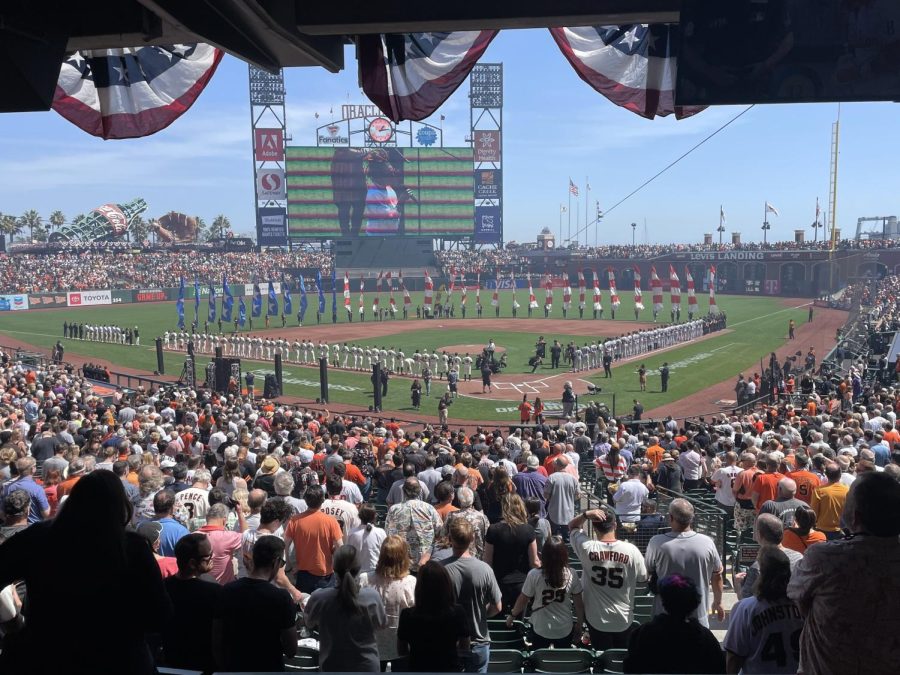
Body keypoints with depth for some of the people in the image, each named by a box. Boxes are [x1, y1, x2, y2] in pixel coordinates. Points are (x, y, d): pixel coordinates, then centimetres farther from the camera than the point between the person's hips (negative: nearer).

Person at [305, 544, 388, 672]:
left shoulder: (319, 598, -21)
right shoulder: (372, 597, -21)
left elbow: (309, 623, 1)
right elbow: (382, 623, -1)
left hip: (332, 667, 0)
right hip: (367, 666, 0)